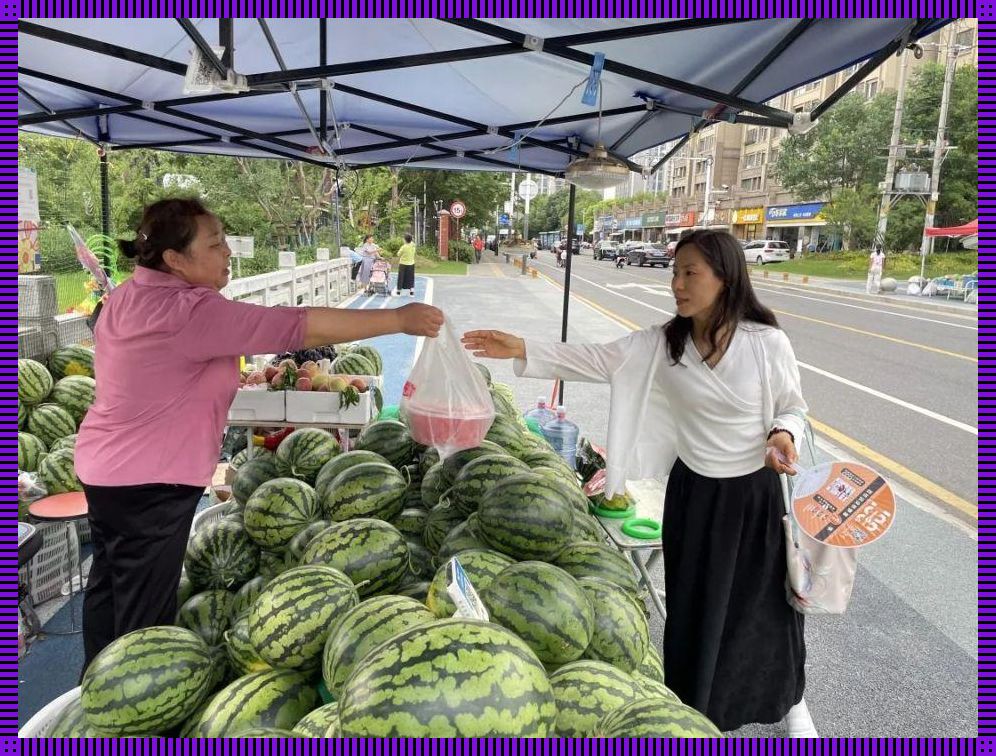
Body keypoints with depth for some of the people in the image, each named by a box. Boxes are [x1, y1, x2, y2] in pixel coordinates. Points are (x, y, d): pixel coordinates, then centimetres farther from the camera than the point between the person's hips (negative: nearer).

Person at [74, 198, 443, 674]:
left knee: (109, 590, 25)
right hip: (149, 482, -11)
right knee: (146, 617, 5)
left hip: (105, 464, 11)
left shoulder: (130, 295, 6)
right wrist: (400, 319, -28)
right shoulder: (189, 312, -27)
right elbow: (300, 327, -31)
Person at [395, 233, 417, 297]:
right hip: (411, 264, 4)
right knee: (410, 278, 11)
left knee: (401, 278, 7)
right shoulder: (413, 246, -6)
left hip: (403, 264, -4)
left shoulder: (404, 247, -19)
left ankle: (398, 292, 15)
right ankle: (411, 292, 11)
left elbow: (399, 255, -8)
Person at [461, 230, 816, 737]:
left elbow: (793, 409, -2)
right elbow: (595, 360, -7)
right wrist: (522, 350, -13)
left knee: (769, 601, 15)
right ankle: (694, 710, 38)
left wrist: (784, 435, -24)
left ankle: (791, 700, 44)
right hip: (693, 492, 2)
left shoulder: (767, 342, -14)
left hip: (754, 492, -2)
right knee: (693, 606, 14)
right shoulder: (663, 342, -7)